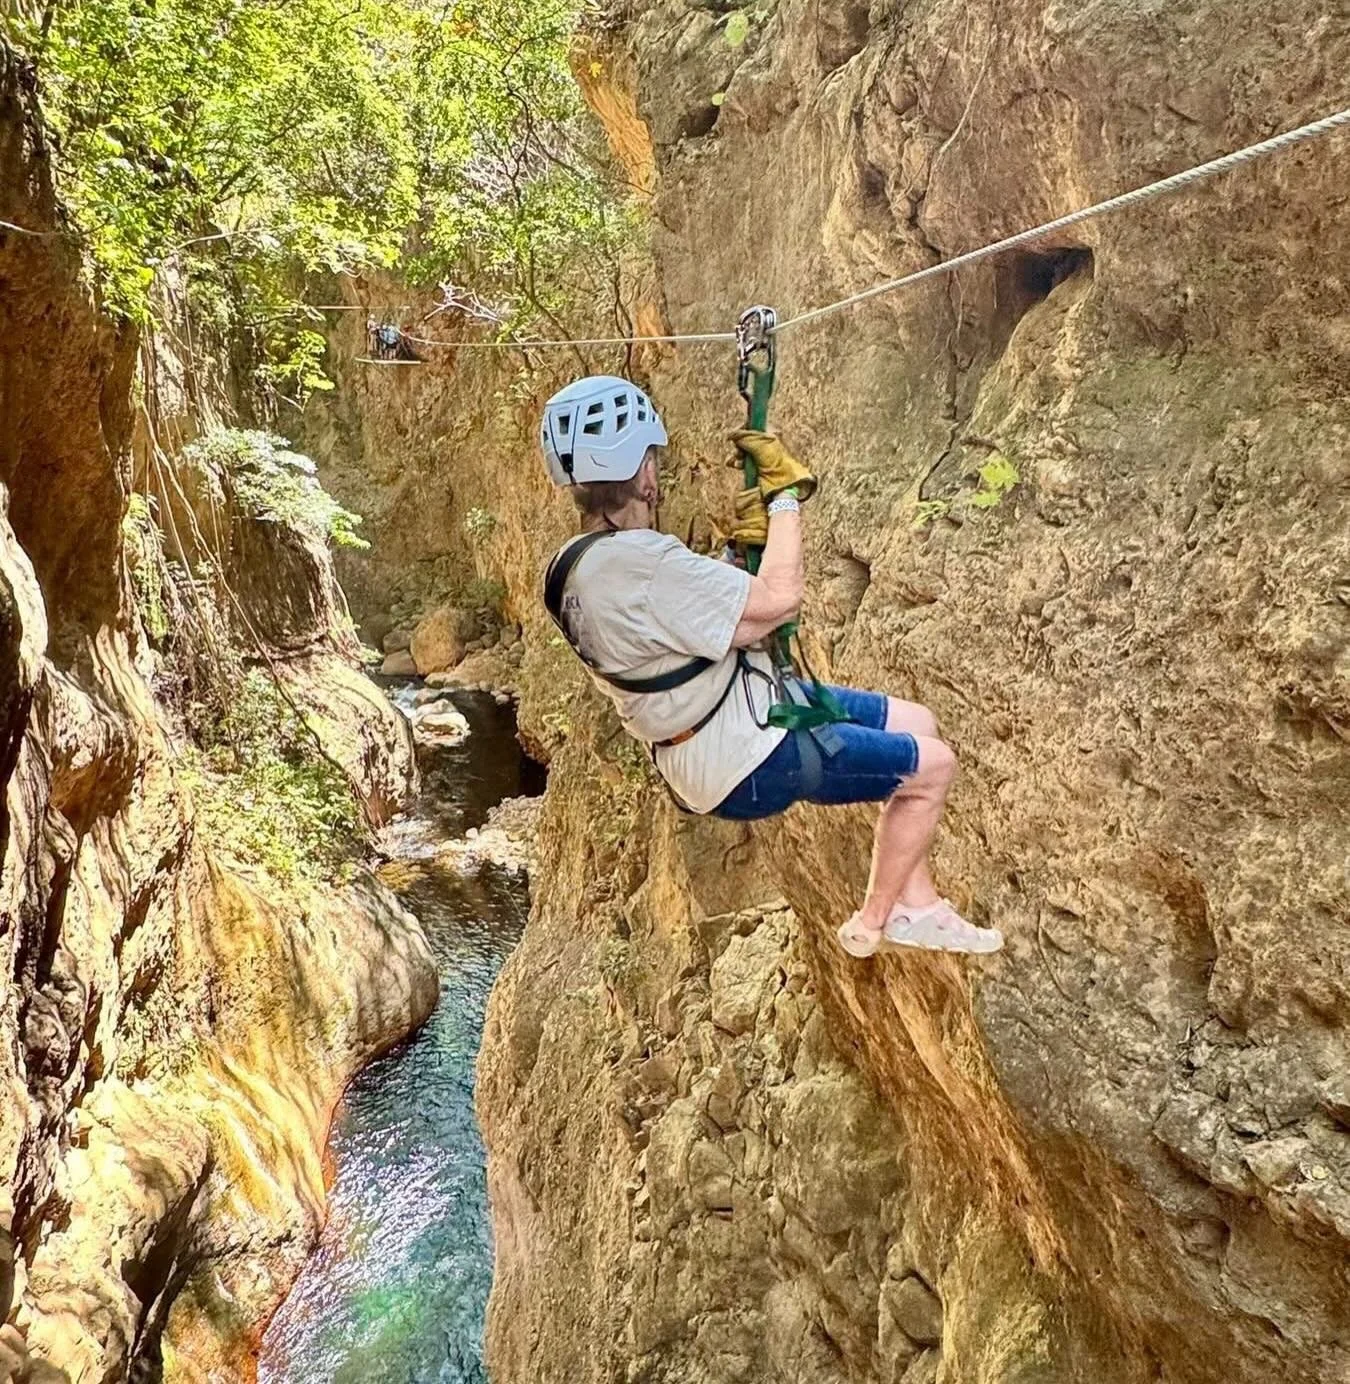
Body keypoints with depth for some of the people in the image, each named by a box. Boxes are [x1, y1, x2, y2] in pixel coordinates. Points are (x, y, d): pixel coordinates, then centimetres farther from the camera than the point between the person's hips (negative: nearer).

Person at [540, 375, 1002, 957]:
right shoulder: (635, 562, -29)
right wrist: (786, 494, -15)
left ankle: (917, 904, 26)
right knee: (933, 764, 3)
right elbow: (778, 601, -27)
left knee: (916, 723, 17)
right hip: (748, 765, -10)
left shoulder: (575, 567, 3)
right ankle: (873, 922, 21)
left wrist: (743, 547, -4)